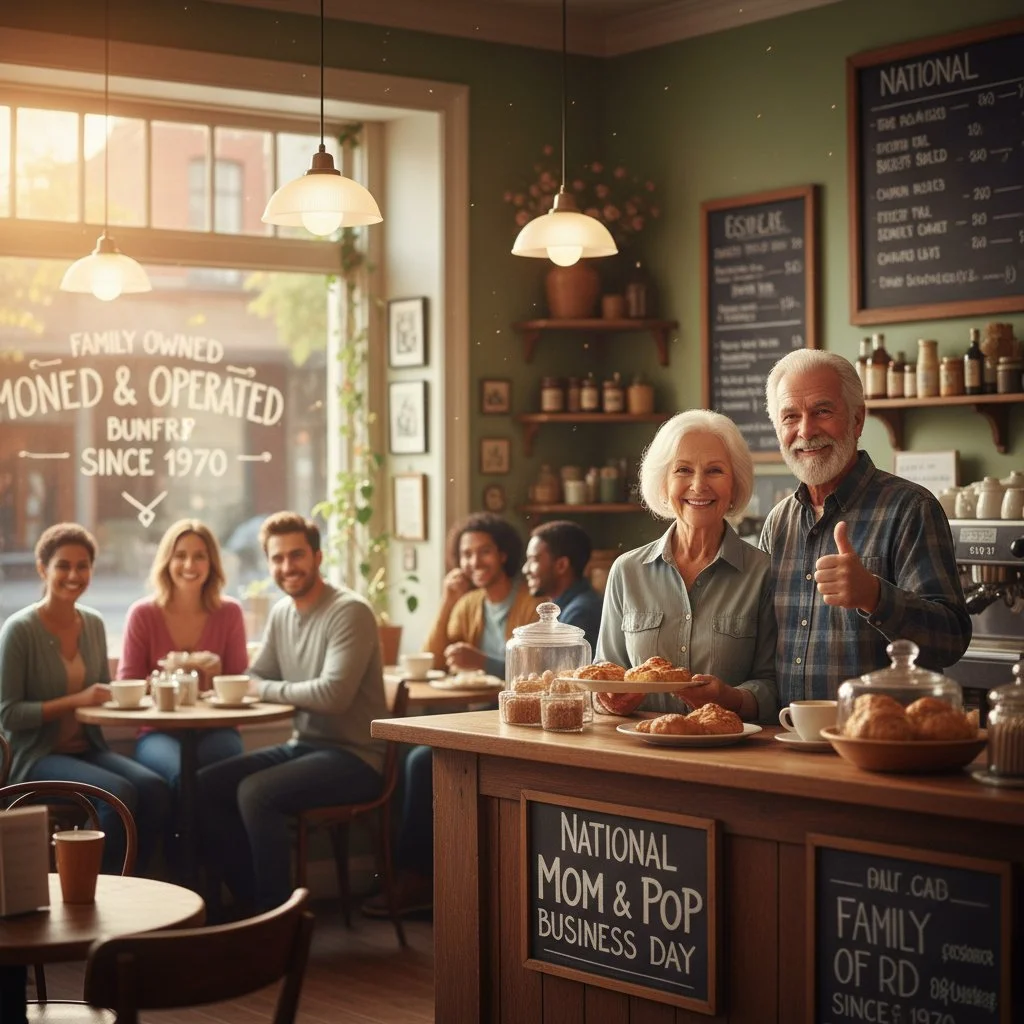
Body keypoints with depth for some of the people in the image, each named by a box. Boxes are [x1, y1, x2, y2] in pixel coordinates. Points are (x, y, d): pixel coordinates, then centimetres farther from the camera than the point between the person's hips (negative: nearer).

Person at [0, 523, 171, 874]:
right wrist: (75, 701, -20)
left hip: (88, 749, 6)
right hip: (36, 756, -6)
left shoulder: (94, 624, 8)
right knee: (119, 793, -30)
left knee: (155, 789, -23)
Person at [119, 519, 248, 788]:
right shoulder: (143, 614, 2)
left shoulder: (229, 612, 5)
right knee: (182, 770, -35)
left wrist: (217, 677, -13)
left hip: (214, 733, 1)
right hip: (159, 734, -1)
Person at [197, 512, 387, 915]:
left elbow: (334, 693, -25)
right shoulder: (282, 613, 12)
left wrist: (267, 689, -12)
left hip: (354, 756, -8)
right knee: (205, 785, -7)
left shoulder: (349, 611, -14)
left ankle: (277, 910, -12)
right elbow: (256, 680, 15)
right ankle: (251, 903, 2)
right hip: (302, 745, 8)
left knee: (255, 792, -28)